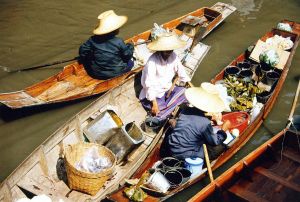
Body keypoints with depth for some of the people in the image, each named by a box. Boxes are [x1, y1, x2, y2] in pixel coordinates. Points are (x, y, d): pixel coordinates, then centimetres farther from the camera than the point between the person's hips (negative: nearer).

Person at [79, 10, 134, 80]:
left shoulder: (93, 40, -13)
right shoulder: (119, 42, -22)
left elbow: (82, 52, -3)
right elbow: (127, 55, -10)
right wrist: (130, 46, 10)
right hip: (115, 73, -3)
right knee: (130, 62, 20)